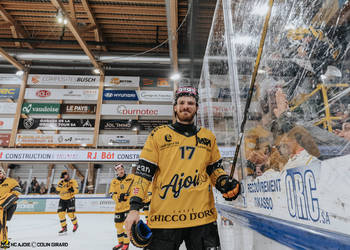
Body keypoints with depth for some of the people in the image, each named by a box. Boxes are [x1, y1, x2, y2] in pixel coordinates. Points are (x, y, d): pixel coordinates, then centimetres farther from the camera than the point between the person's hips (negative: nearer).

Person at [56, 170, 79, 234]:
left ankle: (75, 224, 17)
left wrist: (72, 189, -26)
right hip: (62, 200, 4)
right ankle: (64, 228, 11)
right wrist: (60, 184, -27)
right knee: (61, 213, -3)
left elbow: (76, 190, -10)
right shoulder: (61, 182, 4)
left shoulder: (73, 182, -6)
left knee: (70, 213, -9)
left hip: (70, 199, -4)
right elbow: (58, 189, -14)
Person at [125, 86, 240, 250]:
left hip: (202, 216, 3)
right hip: (163, 217, -2)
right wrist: (134, 207, -7)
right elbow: (143, 172, -1)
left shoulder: (208, 137, 11)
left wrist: (225, 184, 0)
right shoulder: (159, 134, 2)